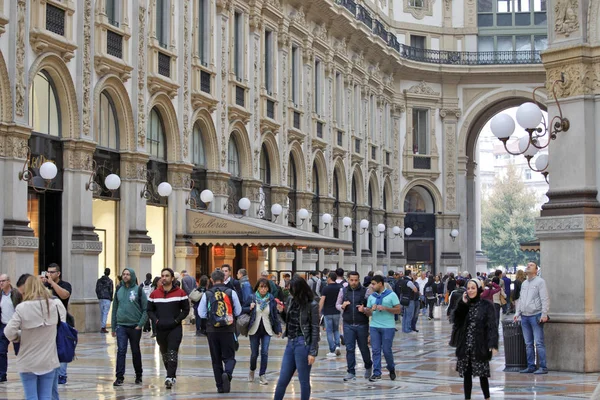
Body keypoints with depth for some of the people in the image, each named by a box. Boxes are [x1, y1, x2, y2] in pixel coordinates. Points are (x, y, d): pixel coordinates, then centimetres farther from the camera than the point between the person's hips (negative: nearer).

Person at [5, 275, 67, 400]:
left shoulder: (22, 308, -15)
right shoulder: (55, 305, -4)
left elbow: (9, 332, -15)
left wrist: (19, 337, 5)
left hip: (28, 362, -3)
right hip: (49, 360, 3)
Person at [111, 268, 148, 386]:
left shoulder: (138, 290, -3)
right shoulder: (119, 290, 7)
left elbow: (145, 309, -3)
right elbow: (115, 309, 12)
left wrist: (140, 324, -11)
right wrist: (113, 327, 10)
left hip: (135, 326, -2)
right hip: (121, 326, 2)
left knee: (136, 352, 10)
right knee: (121, 350, -9)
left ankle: (138, 375, 24)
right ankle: (120, 377, -10)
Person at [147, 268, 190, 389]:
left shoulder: (180, 293, -1)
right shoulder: (154, 294, 7)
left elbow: (186, 310, 3)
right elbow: (149, 310, 11)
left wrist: (176, 320, -10)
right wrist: (156, 320, -6)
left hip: (175, 328, -4)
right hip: (160, 329, 4)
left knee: (172, 353, -15)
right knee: (164, 354, 13)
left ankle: (170, 378, -20)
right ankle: (172, 376, 28)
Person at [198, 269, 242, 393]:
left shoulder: (207, 294, -4)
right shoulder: (231, 292, -4)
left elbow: (201, 313, -1)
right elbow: (238, 311, 4)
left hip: (212, 330, 1)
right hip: (228, 330, -1)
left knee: (216, 359, 11)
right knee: (229, 357, 5)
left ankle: (220, 386, 11)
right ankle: (227, 374, -24)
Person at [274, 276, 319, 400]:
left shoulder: (312, 305, -12)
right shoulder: (290, 300, 6)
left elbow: (315, 329, -10)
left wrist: (313, 352, -13)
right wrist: (282, 312, -1)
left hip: (303, 344, -6)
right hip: (290, 343, 6)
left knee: (304, 381, 4)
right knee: (282, 380, 12)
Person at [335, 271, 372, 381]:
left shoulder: (365, 291, -4)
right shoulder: (343, 291, 3)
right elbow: (337, 304, 13)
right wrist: (342, 306, -9)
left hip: (362, 325, -1)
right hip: (348, 325, 2)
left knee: (364, 348, 10)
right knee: (350, 349, 0)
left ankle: (368, 366, 35)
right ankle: (351, 372, 6)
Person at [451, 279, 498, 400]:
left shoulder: (487, 306, -4)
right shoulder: (463, 304, 8)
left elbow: (492, 325, -11)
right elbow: (455, 319, -5)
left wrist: (492, 344, -22)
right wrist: (462, 304, -13)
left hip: (480, 347, -3)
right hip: (465, 346, 3)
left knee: (482, 374, 2)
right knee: (466, 374, 6)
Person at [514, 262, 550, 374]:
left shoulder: (540, 281, -3)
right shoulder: (524, 284, 19)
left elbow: (545, 299, -9)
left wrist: (544, 314, -16)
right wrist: (517, 312, 13)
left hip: (536, 316, -7)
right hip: (525, 317, 7)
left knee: (539, 343, -9)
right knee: (528, 344, 9)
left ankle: (543, 367, -8)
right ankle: (531, 366, 14)